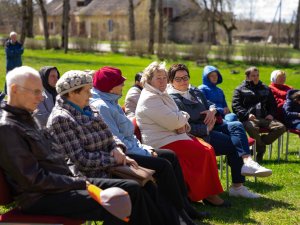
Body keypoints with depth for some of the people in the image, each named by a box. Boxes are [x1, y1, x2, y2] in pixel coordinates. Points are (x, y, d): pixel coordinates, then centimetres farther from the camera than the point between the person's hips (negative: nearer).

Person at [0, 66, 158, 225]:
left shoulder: (26, 119, 19)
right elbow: (34, 179, -18)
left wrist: (77, 178, 2)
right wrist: (78, 183, -13)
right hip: (41, 197, -10)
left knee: (132, 188, -1)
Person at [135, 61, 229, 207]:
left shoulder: (161, 95, 20)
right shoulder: (149, 99, -14)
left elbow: (176, 118, 21)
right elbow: (172, 121, -22)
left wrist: (182, 123, -4)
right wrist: (184, 117, 0)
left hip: (173, 135, 10)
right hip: (161, 143, -10)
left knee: (208, 149, -6)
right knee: (202, 153, -18)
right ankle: (207, 195, -6)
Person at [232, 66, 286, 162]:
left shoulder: (265, 89, 28)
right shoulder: (240, 90, 13)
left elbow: (273, 104, 33)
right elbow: (236, 106, 1)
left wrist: (271, 114, 10)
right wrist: (247, 114, -17)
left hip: (264, 118, 5)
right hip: (248, 119, -4)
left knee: (281, 127, -22)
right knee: (252, 128, -41)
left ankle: (260, 143, -10)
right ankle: (261, 150, -16)